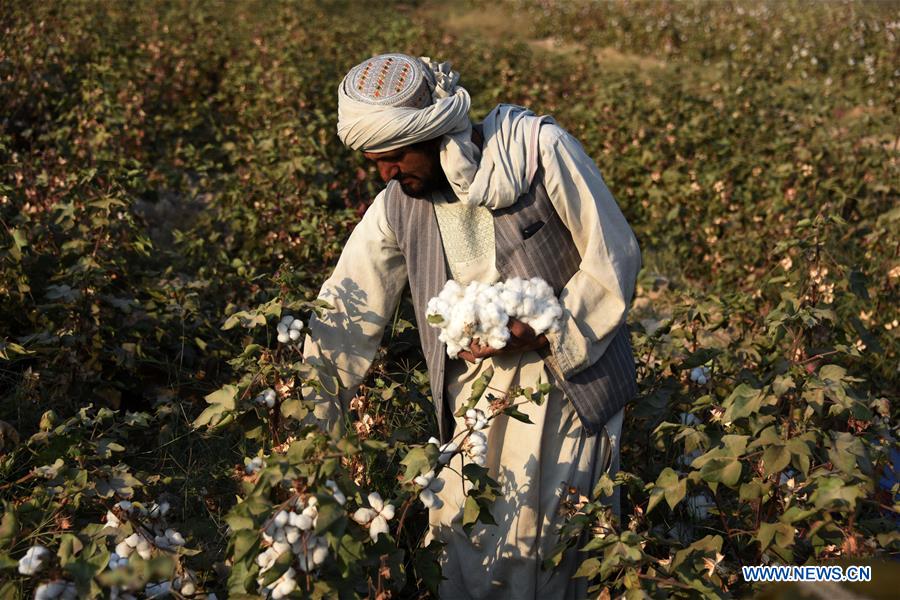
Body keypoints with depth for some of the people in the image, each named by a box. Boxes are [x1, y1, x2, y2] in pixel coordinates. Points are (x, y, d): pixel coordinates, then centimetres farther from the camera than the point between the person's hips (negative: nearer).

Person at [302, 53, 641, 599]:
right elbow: (348, 314, -2)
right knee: (460, 531, 7)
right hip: (477, 386, 4)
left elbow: (614, 257, -11)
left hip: (572, 376, -3)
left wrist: (542, 334, -20)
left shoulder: (542, 149, -16)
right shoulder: (396, 207, -4)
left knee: (547, 539, 1)